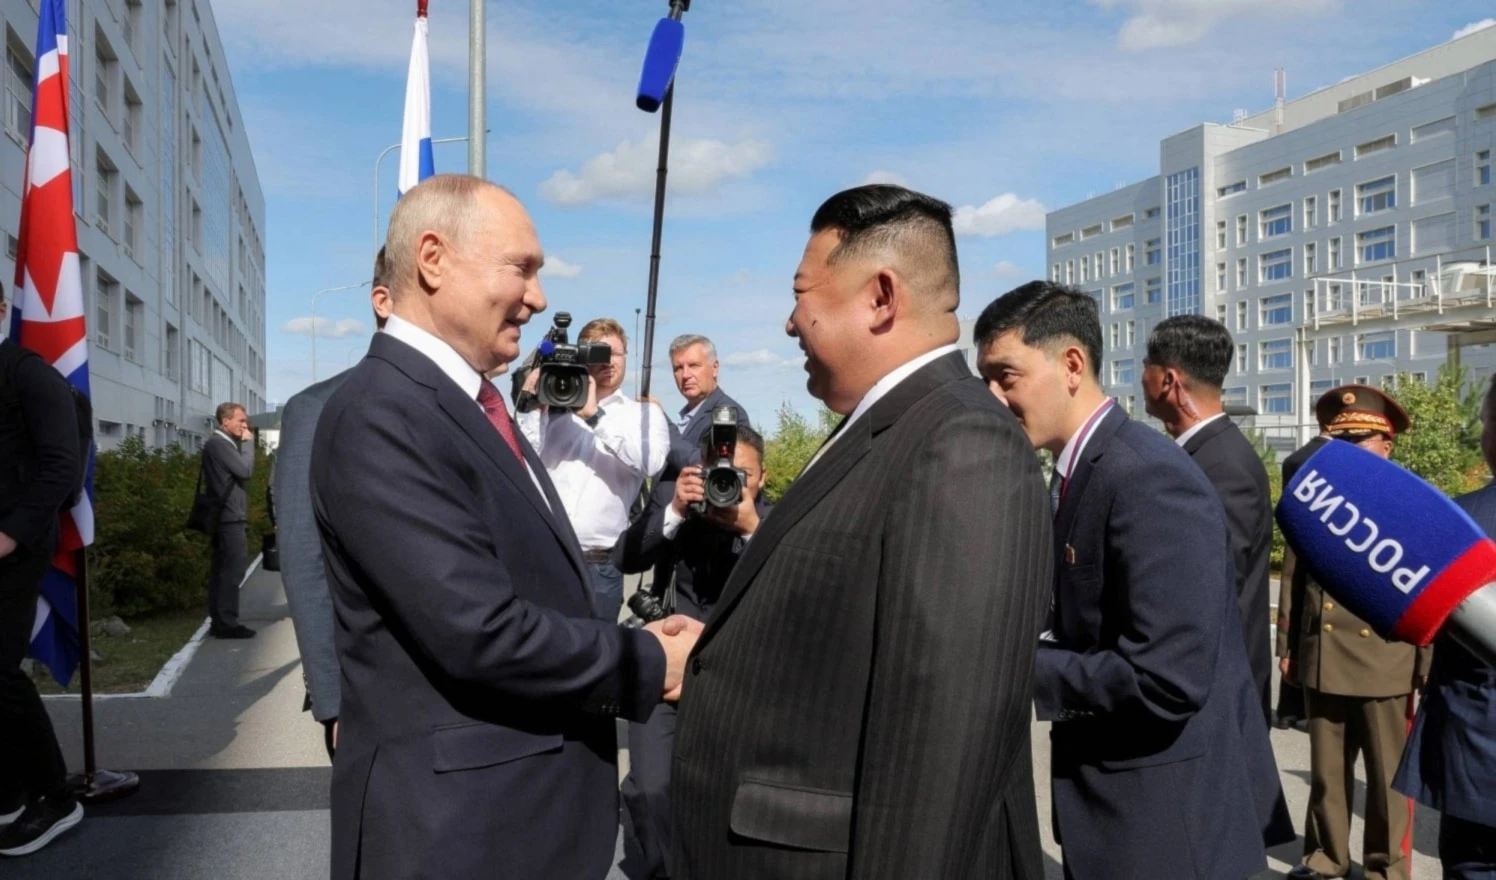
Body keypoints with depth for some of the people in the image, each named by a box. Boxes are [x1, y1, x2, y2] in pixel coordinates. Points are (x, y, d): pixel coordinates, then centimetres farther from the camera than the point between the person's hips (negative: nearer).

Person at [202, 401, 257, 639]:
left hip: (227, 518, 11)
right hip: (230, 518, -11)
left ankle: (218, 621, 16)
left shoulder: (223, 444, 19)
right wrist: (248, 442, -9)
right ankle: (227, 623, -8)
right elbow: (246, 470, -17)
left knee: (222, 570, 12)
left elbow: (240, 472, 19)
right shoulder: (219, 444, -13)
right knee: (232, 570, -9)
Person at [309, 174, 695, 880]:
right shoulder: (379, 417, -21)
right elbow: (482, 633, -26)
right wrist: (647, 662, -14)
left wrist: (631, 643, -1)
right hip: (454, 820, -9)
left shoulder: (474, 403, 10)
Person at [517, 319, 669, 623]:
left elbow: (652, 462, -13)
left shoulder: (645, 413, 7)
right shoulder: (554, 405, 9)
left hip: (597, 566, -1)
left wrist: (595, 415, -15)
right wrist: (532, 404, -5)